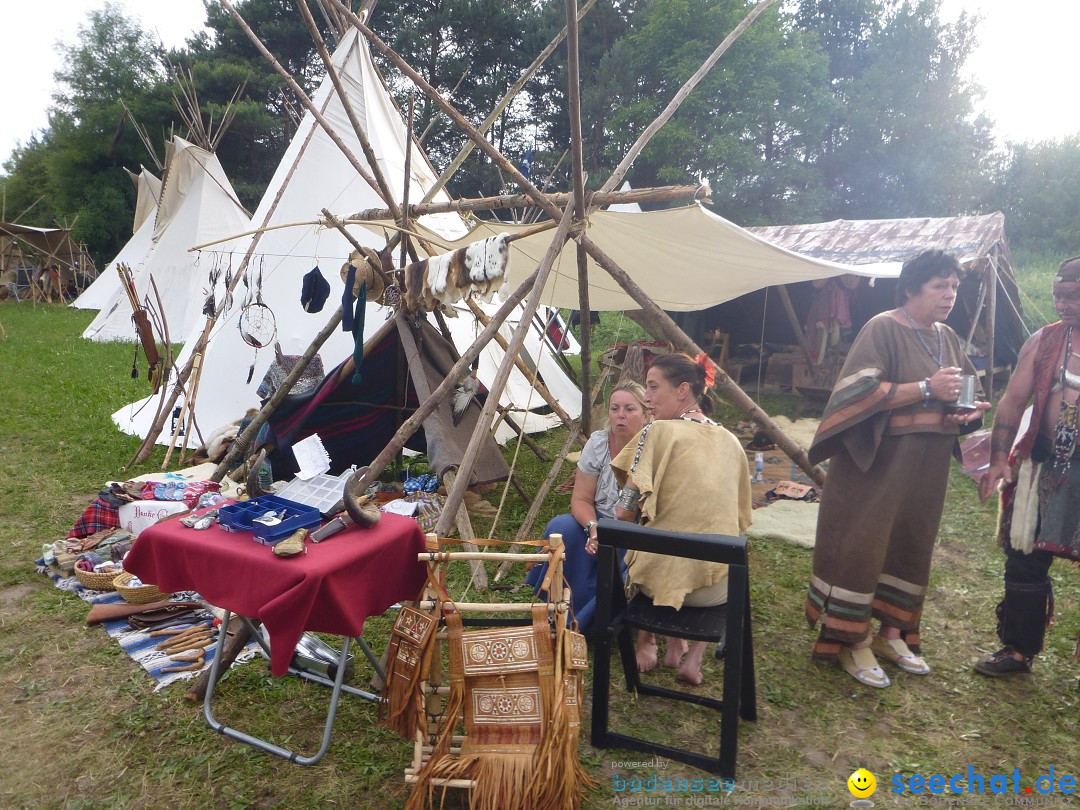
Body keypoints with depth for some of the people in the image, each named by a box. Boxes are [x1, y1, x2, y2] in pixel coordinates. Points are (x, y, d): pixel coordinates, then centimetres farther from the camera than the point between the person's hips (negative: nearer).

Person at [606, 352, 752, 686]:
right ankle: (693, 656, 24)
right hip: (718, 589, 3)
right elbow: (740, 519, 16)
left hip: (660, 579, -3)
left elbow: (626, 510, -11)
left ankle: (646, 643, 31)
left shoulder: (658, 432, -8)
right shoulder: (731, 442, 8)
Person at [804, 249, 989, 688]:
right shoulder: (883, 329, -12)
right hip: (876, 463, -8)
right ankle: (851, 640, 11)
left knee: (910, 547, 15)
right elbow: (861, 390, -22)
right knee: (862, 547, -2)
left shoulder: (948, 338, 12)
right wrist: (926, 389, -24)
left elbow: (957, 396, 20)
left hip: (927, 468, 8)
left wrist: (968, 412, -2)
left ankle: (892, 631, 30)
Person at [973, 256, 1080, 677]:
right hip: (1044, 469, 3)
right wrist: (999, 459, -2)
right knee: (1025, 562, 9)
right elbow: (1013, 401, 4)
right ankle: (1019, 649, 24)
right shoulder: (1043, 341, 4)